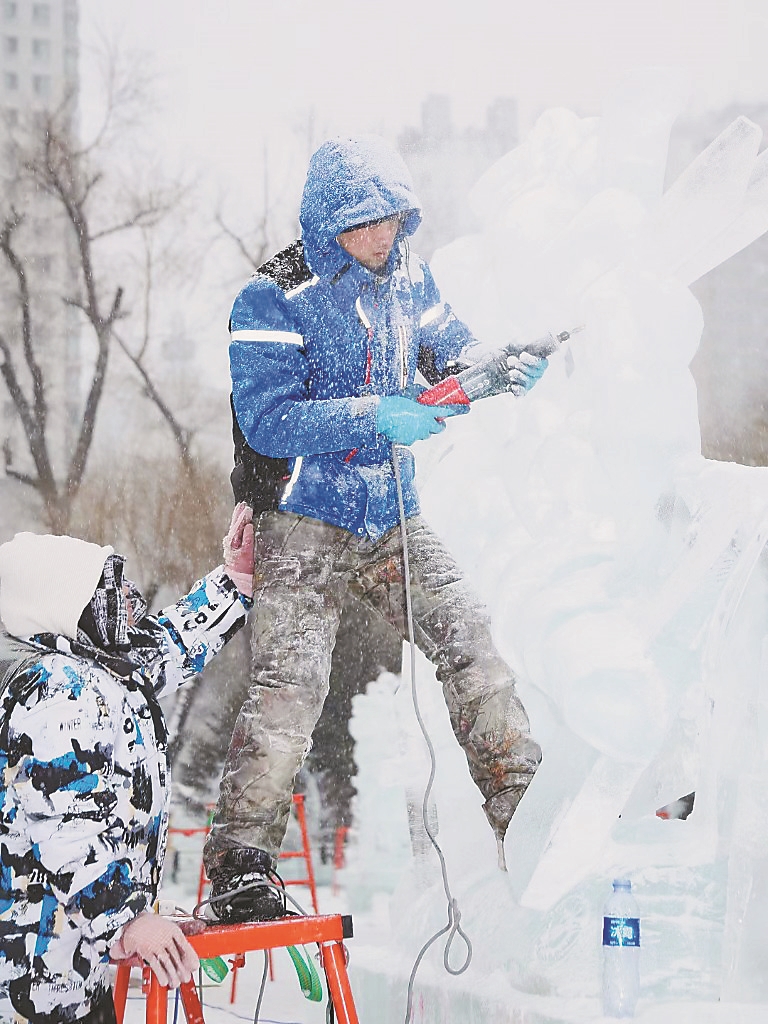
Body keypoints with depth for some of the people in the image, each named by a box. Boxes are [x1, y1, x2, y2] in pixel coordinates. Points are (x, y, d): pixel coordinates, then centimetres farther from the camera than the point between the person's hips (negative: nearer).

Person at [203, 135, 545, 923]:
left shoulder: (406, 280, 6)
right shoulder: (272, 302, -13)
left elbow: (448, 351, 20)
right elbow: (268, 420, -22)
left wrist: (500, 373, -4)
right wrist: (377, 417, -30)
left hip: (393, 519, 6)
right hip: (302, 523, -6)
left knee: (470, 646, 0)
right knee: (289, 686, -16)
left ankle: (526, 813, 12)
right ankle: (238, 867, -14)